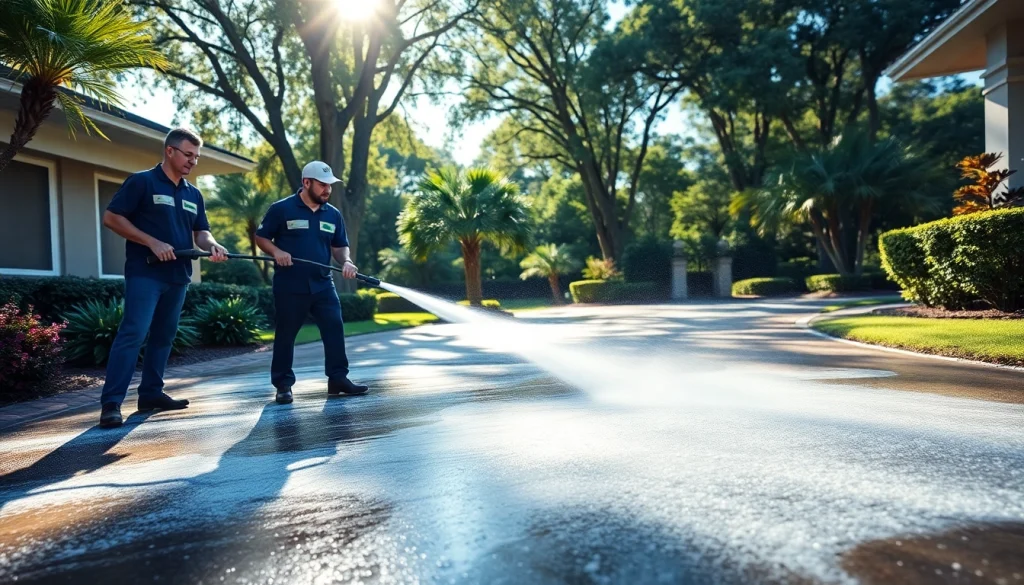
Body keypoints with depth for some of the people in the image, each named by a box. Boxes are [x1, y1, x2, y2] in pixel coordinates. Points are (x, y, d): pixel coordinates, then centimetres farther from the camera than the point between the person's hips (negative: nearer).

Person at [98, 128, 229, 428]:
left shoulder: (193, 194, 14)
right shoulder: (142, 181, -3)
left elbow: (200, 232, 13)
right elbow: (111, 217, -7)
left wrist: (212, 245, -10)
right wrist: (152, 242, -17)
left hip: (178, 275, 7)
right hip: (145, 273, -7)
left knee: (164, 335, 11)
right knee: (133, 333, -13)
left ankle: (151, 393, 20)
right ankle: (111, 402, -11)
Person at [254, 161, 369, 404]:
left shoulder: (333, 214, 9)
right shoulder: (281, 209, -4)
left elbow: (339, 246, 14)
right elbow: (261, 237, 2)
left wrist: (346, 262, -6)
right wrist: (276, 251, -16)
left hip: (322, 285, 4)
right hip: (289, 286, -4)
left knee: (335, 329, 0)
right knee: (285, 334, 5)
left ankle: (338, 378, 10)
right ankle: (283, 384, 16)